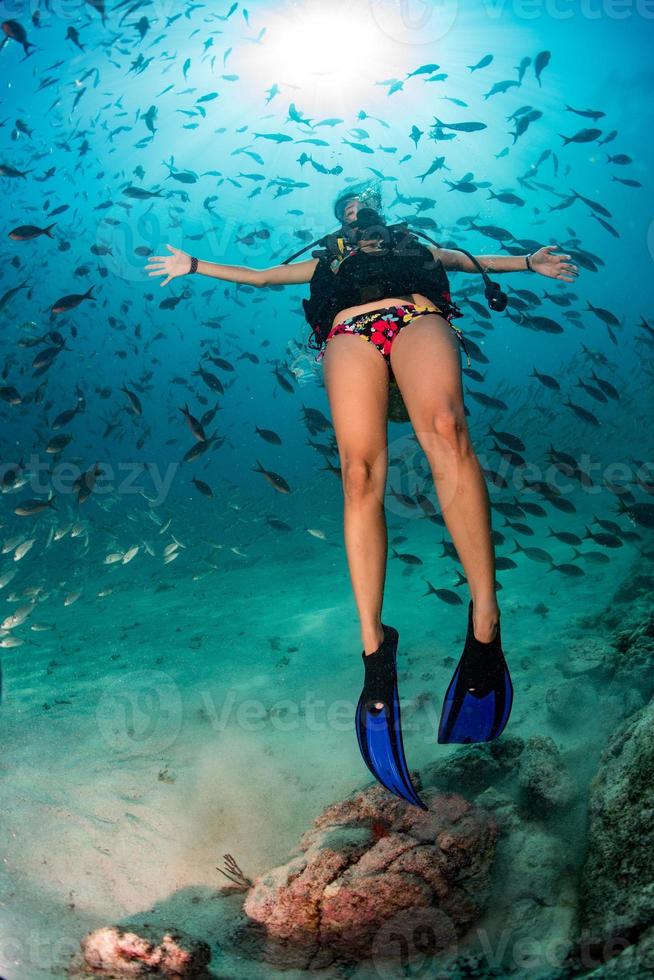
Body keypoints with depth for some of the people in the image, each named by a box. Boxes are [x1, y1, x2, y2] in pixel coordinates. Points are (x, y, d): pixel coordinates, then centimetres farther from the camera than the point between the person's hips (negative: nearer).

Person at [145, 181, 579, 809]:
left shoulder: (414, 244, 43)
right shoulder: (325, 259, 43)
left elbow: (476, 260, 40)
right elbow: (258, 276, 45)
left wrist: (527, 263, 25)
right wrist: (195, 266, 37)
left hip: (419, 318, -1)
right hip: (350, 332, 1)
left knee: (445, 427, -36)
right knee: (360, 471, -28)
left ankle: (485, 623, -42)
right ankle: (373, 647, -32)